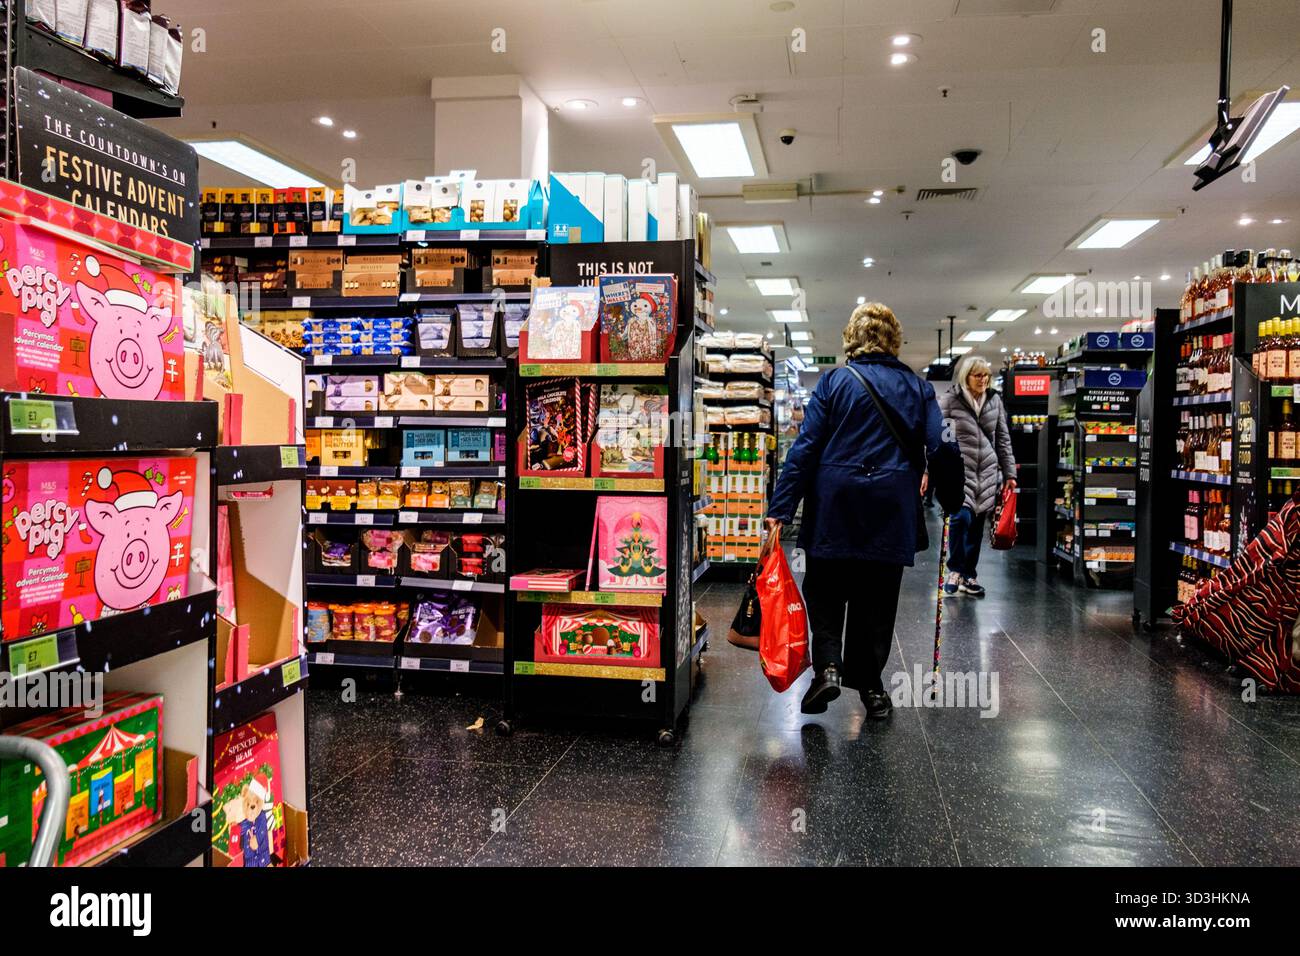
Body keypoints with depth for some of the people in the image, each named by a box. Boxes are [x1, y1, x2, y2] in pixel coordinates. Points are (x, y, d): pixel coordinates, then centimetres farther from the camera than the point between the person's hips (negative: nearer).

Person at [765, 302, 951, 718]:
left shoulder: (835, 381, -2)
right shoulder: (918, 387, 5)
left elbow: (805, 446, -7)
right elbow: (940, 446, -1)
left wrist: (779, 510, -8)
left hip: (835, 505, -2)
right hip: (891, 511, 2)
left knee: (825, 590, 11)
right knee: (877, 597, 12)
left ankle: (828, 666, -6)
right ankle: (870, 683, 18)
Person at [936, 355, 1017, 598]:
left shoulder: (994, 400, 10)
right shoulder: (949, 400, -4)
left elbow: (1003, 439, 14)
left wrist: (1009, 473, 12)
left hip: (986, 472, 5)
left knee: (977, 525, 7)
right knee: (961, 516, -19)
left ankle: (968, 575, 19)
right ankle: (955, 570, 0)